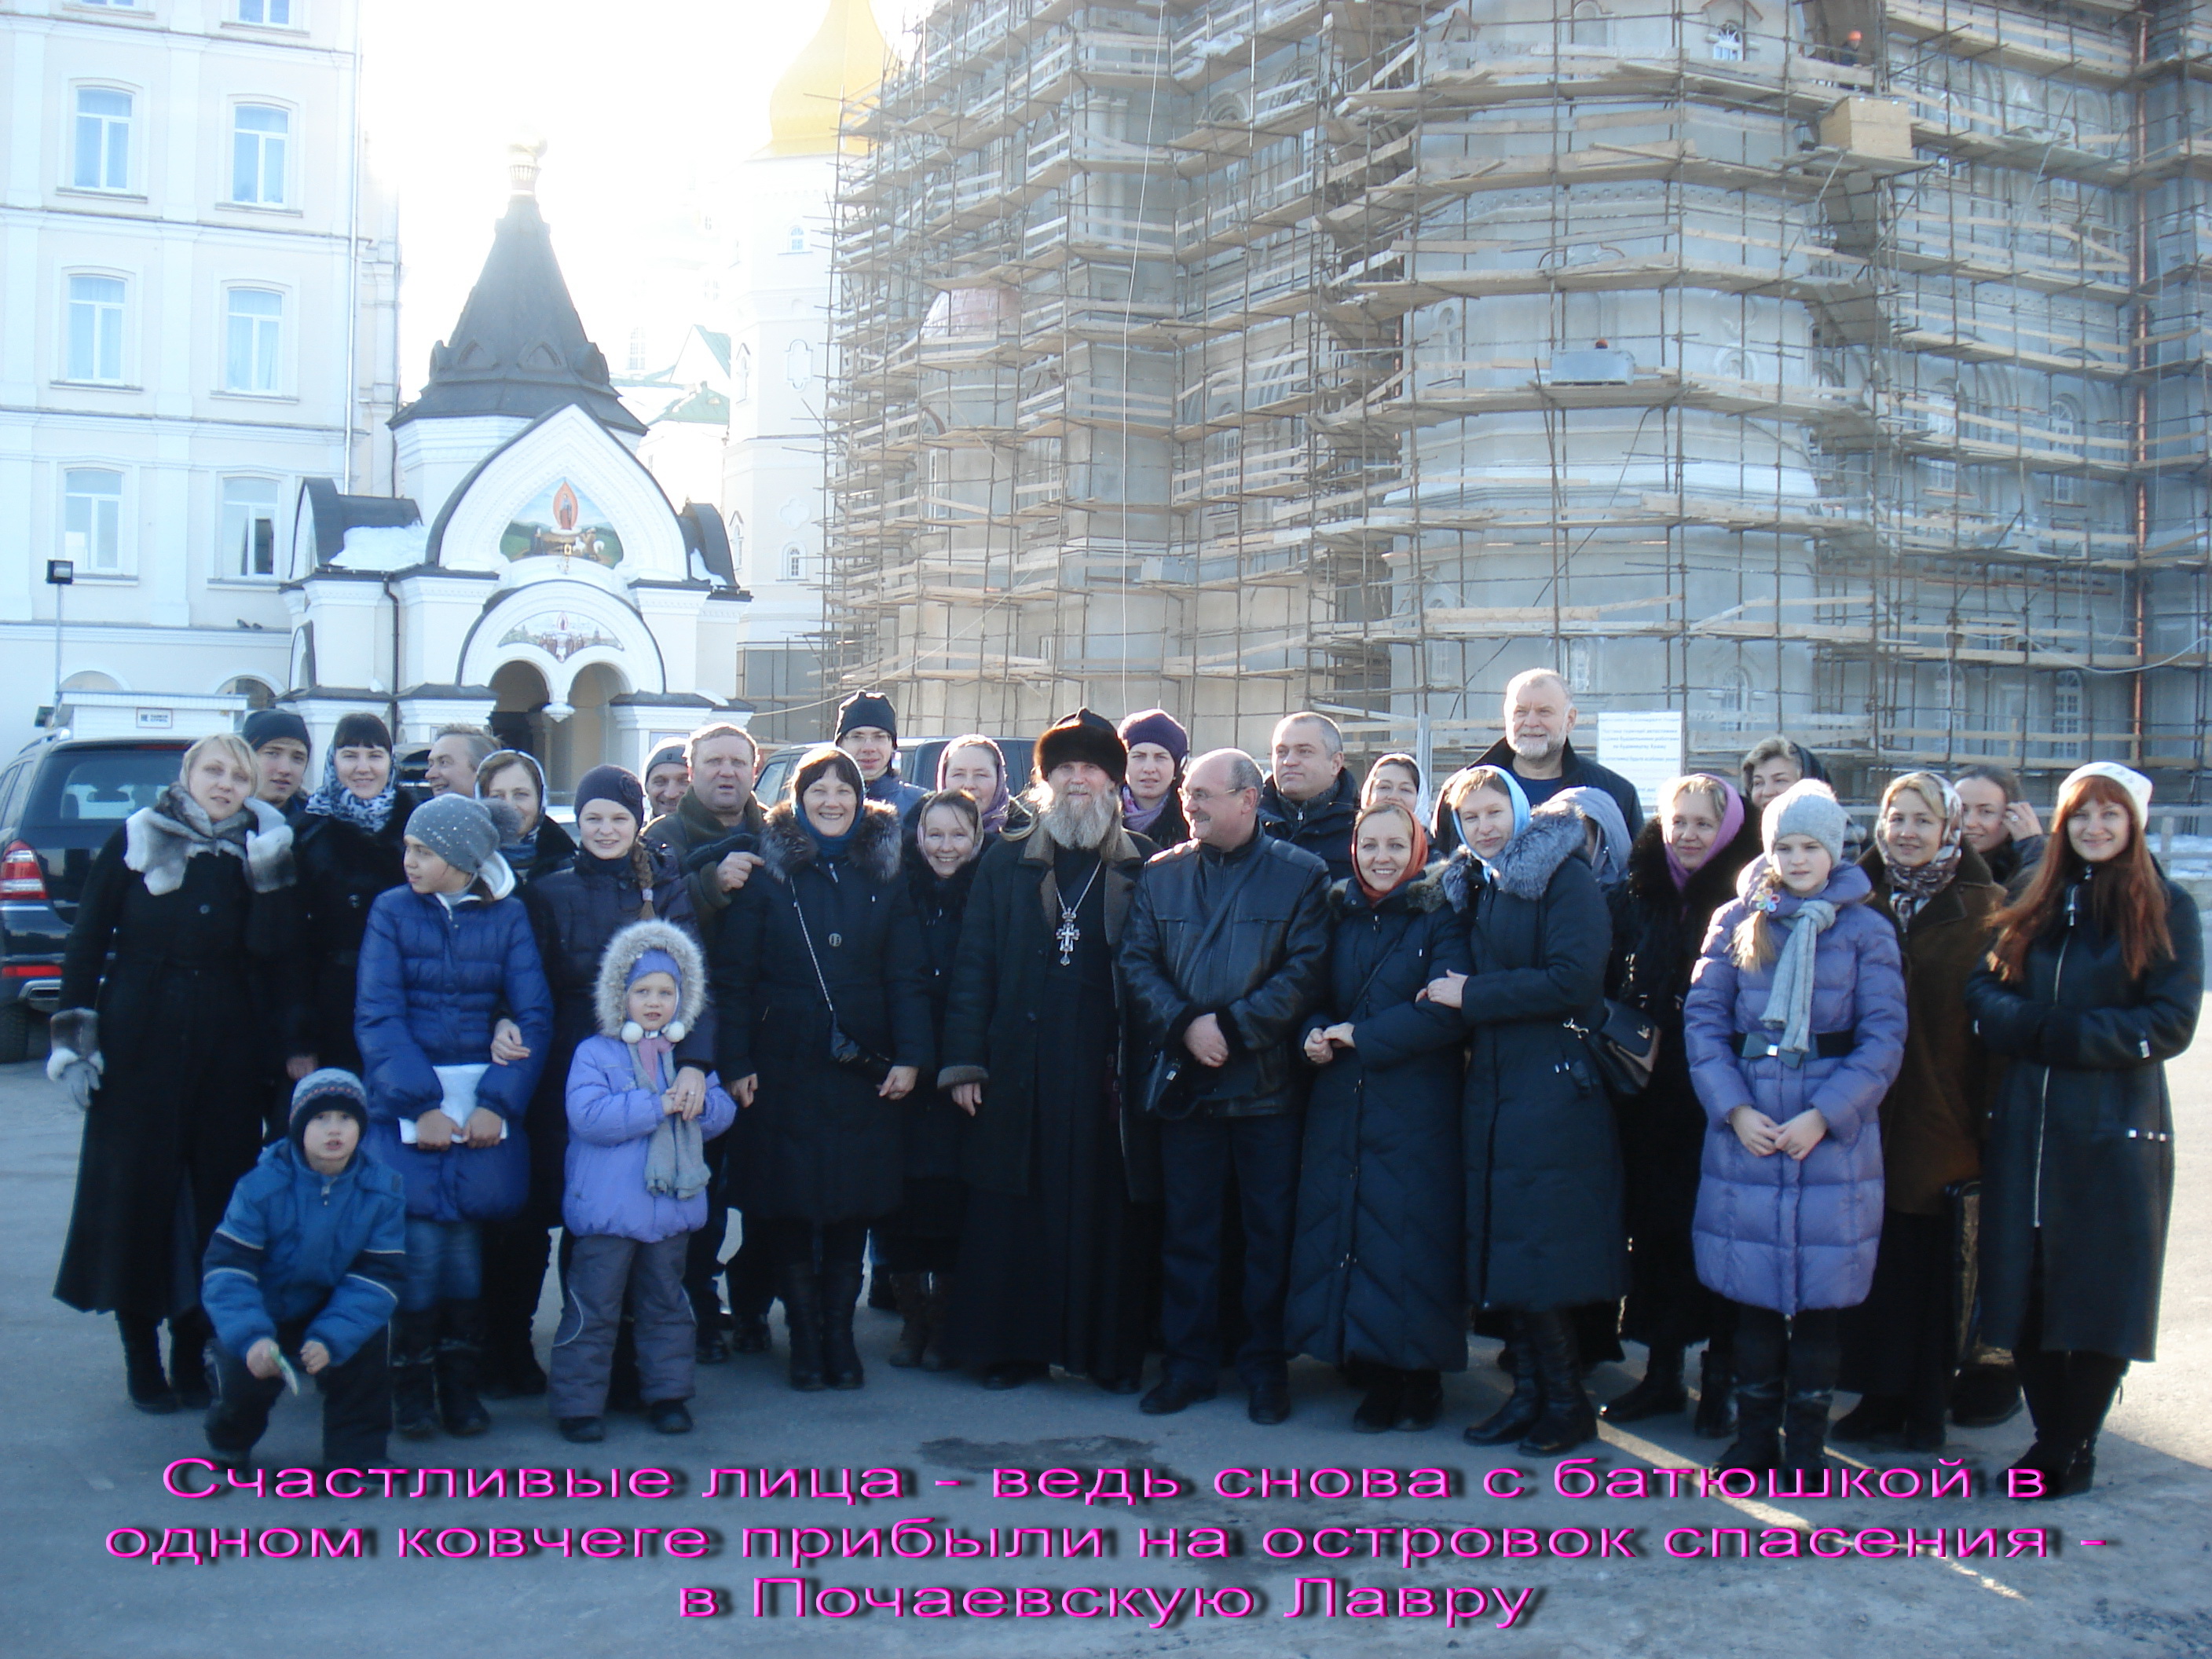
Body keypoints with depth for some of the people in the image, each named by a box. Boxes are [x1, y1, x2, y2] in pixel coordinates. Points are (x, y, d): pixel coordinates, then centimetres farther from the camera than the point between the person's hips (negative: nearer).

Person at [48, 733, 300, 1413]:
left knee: (216, 1194, 4)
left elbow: (274, 948, -8)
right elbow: (87, 940, 1)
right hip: (139, 1045, -2)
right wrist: (74, 1033, -5)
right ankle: (142, 1356, 13)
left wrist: (271, 871, -16)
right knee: (135, 1190, 2)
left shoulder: (258, 852, 5)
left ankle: (193, 1355, 15)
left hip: (228, 1051, 2)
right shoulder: (135, 841, 1)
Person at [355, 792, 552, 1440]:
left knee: (464, 1234, -3)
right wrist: (422, 1104, -15)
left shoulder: (507, 916, 3)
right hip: (405, 1099, -1)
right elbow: (377, 1016, -5)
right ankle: (412, 1384, 7)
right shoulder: (392, 911, 1)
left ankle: (459, 1382, 11)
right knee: (421, 1237, -8)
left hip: (482, 1098, 1)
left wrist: (499, 1101, -13)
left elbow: (534, 1015, -1)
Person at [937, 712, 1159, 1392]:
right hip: (1021, 1071, 1)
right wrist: (963, 1061, -2)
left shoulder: (1142, 865, 7)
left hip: (1107, 1068, -1)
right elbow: (973, 965, 6)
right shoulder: (1006, 861, 10)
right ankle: (1012, 1344, 14)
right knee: (1013, 1209, 3)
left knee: (1108, 1208, 2)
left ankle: (1113, 1349, 12)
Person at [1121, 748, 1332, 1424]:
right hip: (1183, 1082, 3)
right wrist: (1184, 1026, -13)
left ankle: (1266, 1367, 15)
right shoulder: (1161, 875, 10)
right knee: (1186, 1230, 8)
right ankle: (1188, 1362, 17)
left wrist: (1234, 1027, -15)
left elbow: (1306, 970, -8)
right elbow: (1136, 963, 3)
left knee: (1269, 1231, 5)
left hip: (1267, 1082, -2)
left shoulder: (1300, 874, 0)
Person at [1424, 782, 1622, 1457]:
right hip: (1489, 1088, 7)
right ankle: (1529, 1393, 16)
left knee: (1539, 1251, -6)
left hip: (1553, 1089, -7)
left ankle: (1566, 1402, 6)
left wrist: (1472, 996, -13)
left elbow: (1574, 979, -17)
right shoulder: (1471, 884, 16)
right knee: (1500, 1247, 7)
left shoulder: (1564, 875, -7)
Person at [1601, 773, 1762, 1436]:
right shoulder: (1636, 897, 7)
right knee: (1653, 1225, 8)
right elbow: (1609, 989, 11)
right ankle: (1662, 1372, 21)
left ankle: (1721, 1379, 15)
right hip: (1649, 1094, 4)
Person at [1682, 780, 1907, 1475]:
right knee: (1752, 1290, 5)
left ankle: (1808, 1436, 16)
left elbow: (1883, 1037, -3)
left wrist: (1823, 1116, -13)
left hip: (1833, 1136, -1)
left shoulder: (1866, 930, 2)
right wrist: (1735, 1109, -10)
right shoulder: (1735, 922, 6)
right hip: (1744, 1133, 1)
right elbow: (1702, 1019, 2)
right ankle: (1755, 1430, 18)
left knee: (1819, 1291, 4)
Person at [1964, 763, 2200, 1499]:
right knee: (2024, 1289, 6)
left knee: (2100, 1293, 2)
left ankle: (2073, 1451, 14)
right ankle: (2049, 1434, 21)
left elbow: (2171, 1023, -9)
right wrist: (2033, 1024, -16)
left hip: (2116, 1130, -4)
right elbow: (1984, 990, 5)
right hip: (2025, 1126, 4)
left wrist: (2059, 1034, -15)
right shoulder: (2032, 905, 12)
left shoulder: (2166, 908, -1)